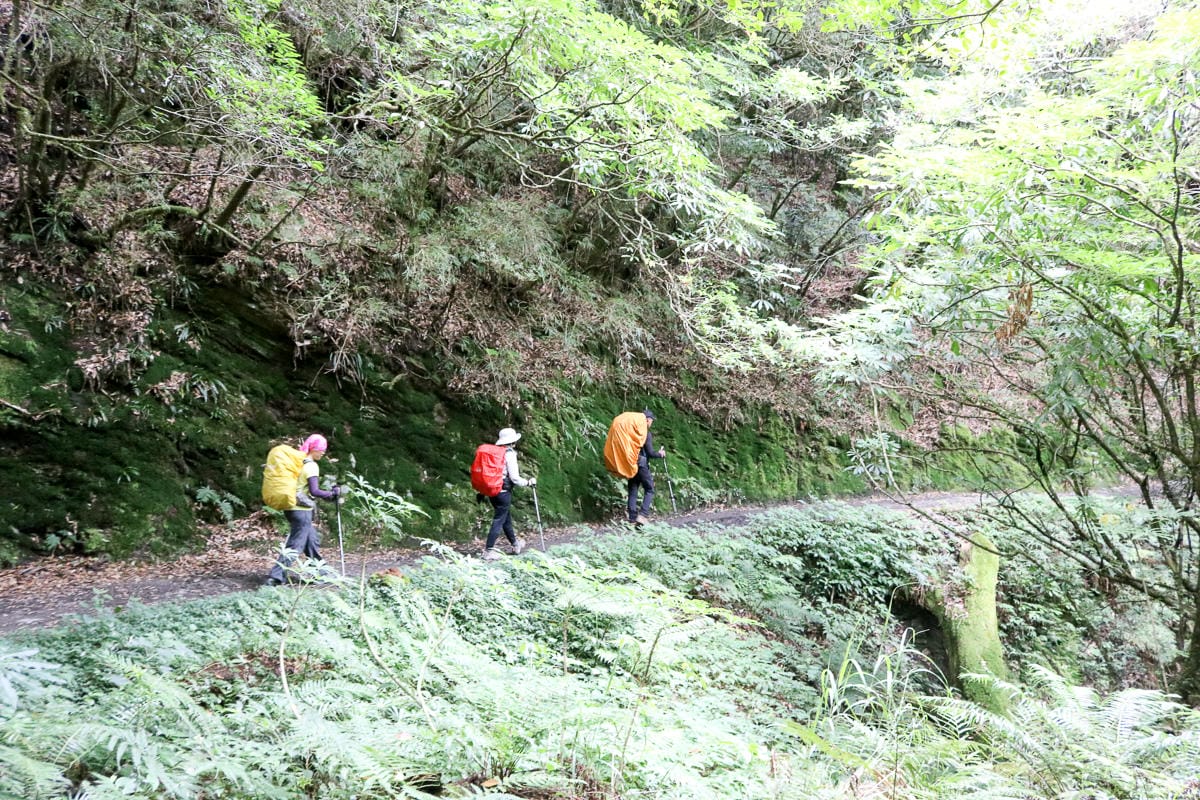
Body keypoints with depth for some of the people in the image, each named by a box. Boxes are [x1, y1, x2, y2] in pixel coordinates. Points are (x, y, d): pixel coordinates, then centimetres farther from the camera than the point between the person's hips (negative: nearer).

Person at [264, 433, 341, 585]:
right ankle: (276, 577, -11)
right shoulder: (311, 466, -14)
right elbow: (314, 491, -21)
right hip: (301, 510, -9)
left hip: (291, 508, 9)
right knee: (295, 545, -7)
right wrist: (332, 494, -10)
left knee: (313, 540, 19)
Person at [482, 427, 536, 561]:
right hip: (504, 492, -8)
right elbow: (514, 478, -16)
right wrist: (528, 482, -1)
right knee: (498, 521, -2)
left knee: (507, 518, 22)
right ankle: (488, 551, -3)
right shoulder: (509, 454, -15)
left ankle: (515, 544, 38)